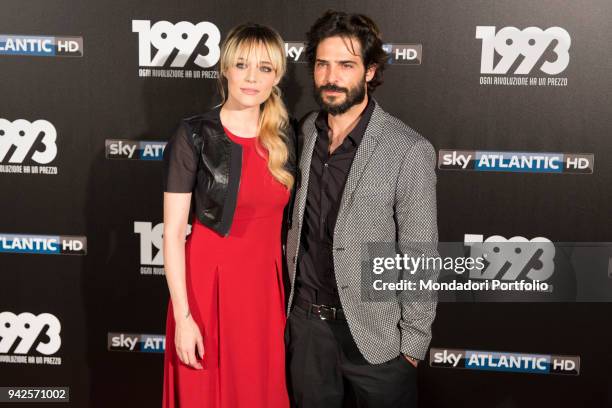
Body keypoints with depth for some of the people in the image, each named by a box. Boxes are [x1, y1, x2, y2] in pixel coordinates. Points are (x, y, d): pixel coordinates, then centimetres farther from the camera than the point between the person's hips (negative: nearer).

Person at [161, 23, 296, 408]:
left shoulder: (284, 137, 3)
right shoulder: (194, 135, -10)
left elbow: (281, 219, 10)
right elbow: (173, 232, -11)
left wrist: (291, 288, 8)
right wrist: (183, 316, -14)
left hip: (266, 284, 4)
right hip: (209, 282, -4)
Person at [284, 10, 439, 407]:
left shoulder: (409, 151, -17)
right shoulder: (304, 134, -1)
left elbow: (420, 258, -12)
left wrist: (414, 342, -9)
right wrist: (284, 296, 8)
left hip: (374, 333, -4)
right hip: (305, 321, 5)